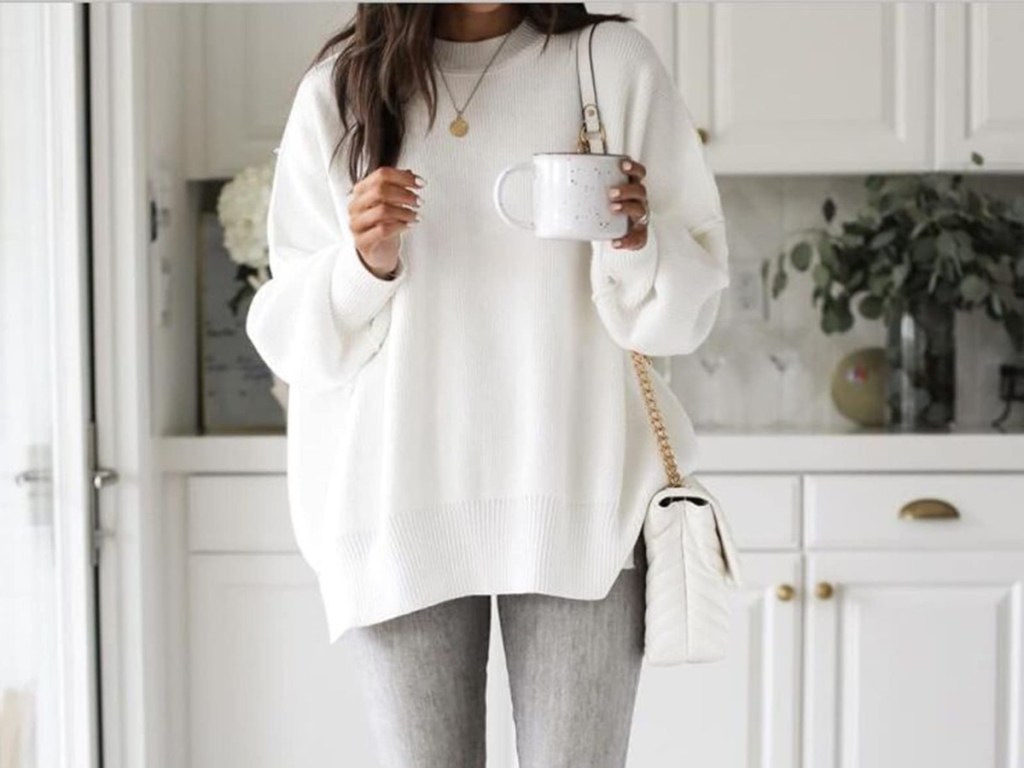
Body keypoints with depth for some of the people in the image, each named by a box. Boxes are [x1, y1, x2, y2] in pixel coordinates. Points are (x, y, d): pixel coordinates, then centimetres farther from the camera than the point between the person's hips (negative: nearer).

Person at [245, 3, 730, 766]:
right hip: (397, 503, 1)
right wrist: (365, 265, -12)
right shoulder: (339, 90, 6)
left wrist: (637, 245, -16)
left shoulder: (613, 61, 3)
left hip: (577, 497, -1)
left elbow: (690, 302, 5)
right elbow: (288, 335, 7)